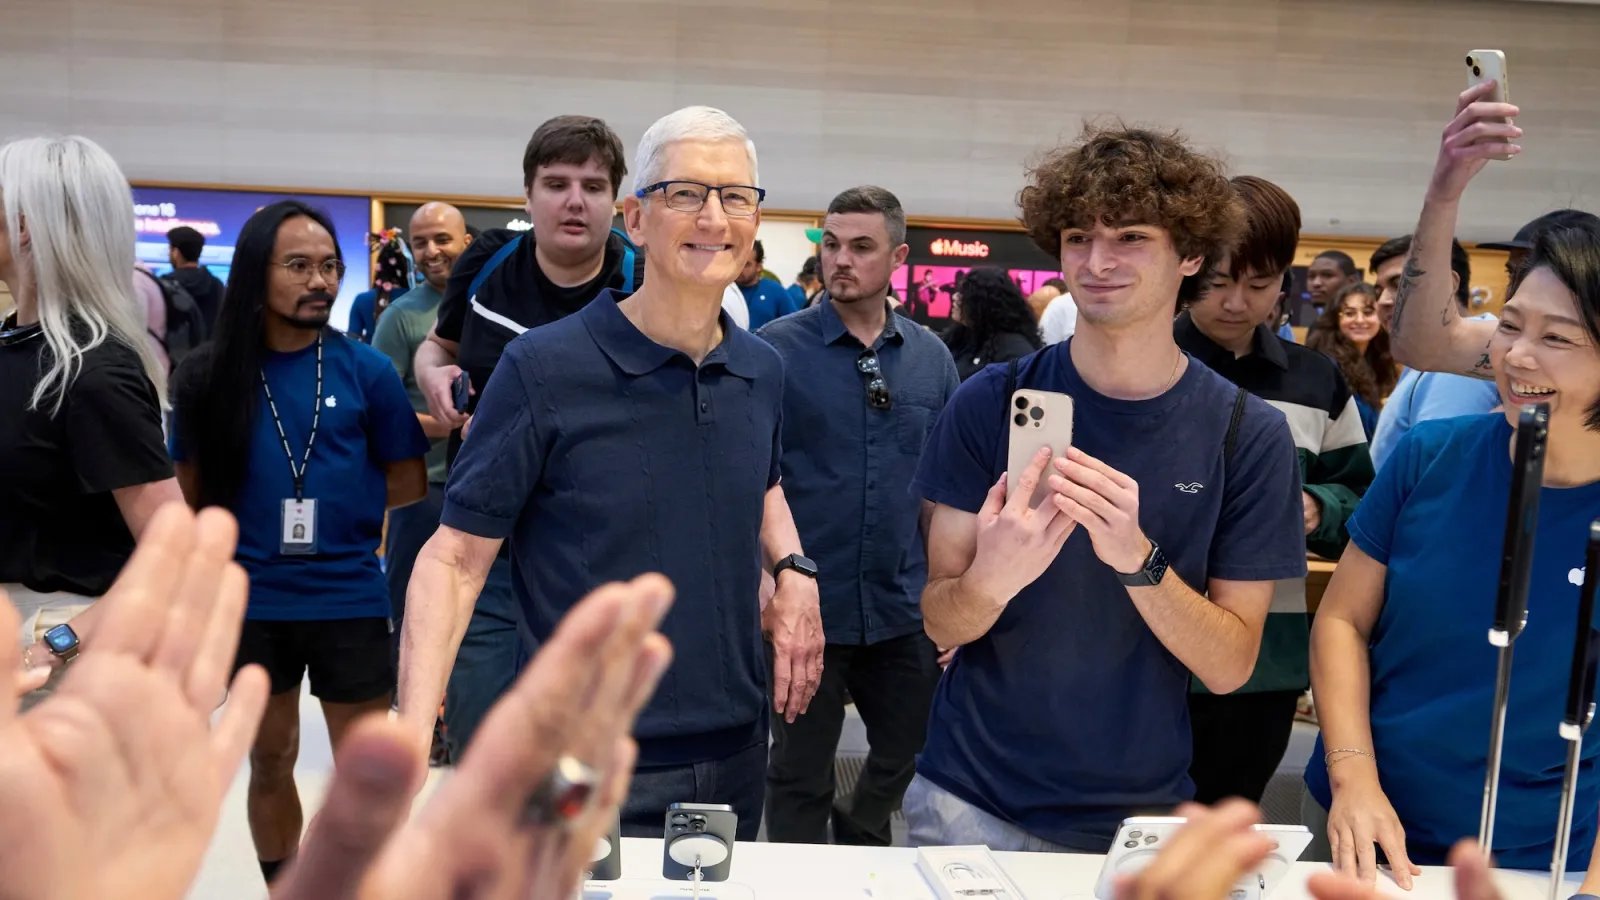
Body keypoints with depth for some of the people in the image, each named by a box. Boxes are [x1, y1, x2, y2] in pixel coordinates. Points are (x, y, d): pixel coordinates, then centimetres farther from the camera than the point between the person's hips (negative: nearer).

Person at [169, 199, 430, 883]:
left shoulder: (365, 369, -6)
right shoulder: (209, 376, -3)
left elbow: (410, 482, 1)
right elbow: (193, 493, 5)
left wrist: (333, 507, -7)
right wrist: (256, 521, -6)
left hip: (349, 598, -1)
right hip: (249, 601, 2)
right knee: (269, 763, 18)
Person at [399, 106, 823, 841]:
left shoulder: (764, 372, 3)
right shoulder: (544, 368, -15)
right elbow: (454, 558, -12)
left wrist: (794, 570, 2)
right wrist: (411, 736, -24)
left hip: (736, 756, 6)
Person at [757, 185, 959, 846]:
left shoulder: (931, 357, 3)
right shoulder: (776, 348, -7)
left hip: (906, 610, 4)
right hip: (805, 608, -4)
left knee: (908, 758, 21)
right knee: (800, 777, 11)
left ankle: (858, 854, 49)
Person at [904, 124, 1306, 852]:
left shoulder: (1248, 435, -9)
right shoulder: (991, 402, -9)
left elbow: (1230, 667, -9)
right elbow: (941, 623, -7)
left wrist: (1137, 560, -27)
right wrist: (990, 578, -30)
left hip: (1138, 813, 1)